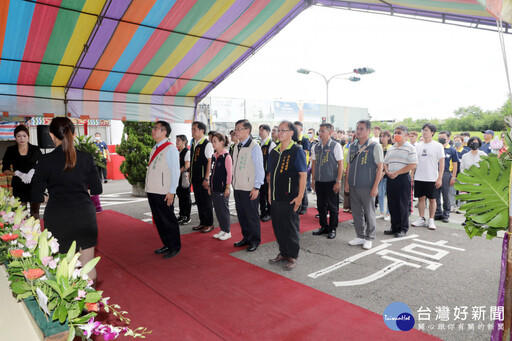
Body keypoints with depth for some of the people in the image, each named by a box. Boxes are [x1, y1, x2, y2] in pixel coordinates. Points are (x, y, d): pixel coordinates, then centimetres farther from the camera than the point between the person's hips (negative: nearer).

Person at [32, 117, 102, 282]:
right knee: (87, 266, 11)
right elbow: (97, 189, 4)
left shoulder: (46, 160, -4)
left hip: (57, 218, -1)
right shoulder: (86, 158, -1)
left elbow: (37, 196, 0)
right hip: (84, 214, 2)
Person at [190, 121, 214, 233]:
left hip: (203, 178, -8)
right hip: (195, 178, 8)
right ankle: (202, 223, 26)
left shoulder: (207, 144, -12)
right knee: (199, 201, 14)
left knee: (207, 202, 2)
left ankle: (209, 224, 14)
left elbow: (209, 162, -16)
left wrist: (206, 178, -20)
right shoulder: (194, 144, 13)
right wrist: (191, 175, 16)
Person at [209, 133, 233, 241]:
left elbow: (229, 173, -13)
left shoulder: (226, 156, -12)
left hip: (222, 188, -8)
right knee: (217, 209, 12)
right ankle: (222, 230, 25)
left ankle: (227, 231, 14)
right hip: (214, 188, 8)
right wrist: (210, 186, 15)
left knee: (224, 209, 1)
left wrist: (227, 187, -15)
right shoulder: (214, 156, 10)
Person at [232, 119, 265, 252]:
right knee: (241, 214, 15)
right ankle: (246, 237, 29)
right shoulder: (237, 147, 13)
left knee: (252, 215, 3)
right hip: (238, 187, 8)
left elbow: (259, 168, -13)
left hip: (250, 188, -7)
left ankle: (255, 240, 17)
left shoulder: (254, 147, -11)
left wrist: (256, 187, -16)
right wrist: (234, 182, 14)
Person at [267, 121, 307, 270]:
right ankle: (283, 253, 30)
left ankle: (292, 257, 19)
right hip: (275, 197, 6)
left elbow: (303, 175, -11)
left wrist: (300, 196, -15)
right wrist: (270, 192, 14)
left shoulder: (297, 151, -8)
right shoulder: (274, 151, 11)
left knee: (291, 228, 5)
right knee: (278, 227, 14)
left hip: (290, 198, -6)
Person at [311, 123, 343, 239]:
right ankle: (323, 227, 27)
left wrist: (338, 182, -11)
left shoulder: (335, 146, -6)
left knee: (333, 207, 5)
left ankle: (332, 229, 18)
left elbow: (340, 165, -7)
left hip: (331, 182, -5)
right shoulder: (316, 146, 8)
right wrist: (313, 179, 11)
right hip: (319, 181, 5)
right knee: (321, 205, 12)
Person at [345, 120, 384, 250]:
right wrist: (346, 183, 8)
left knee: (369, 213, 6)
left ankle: (369, 238, 20)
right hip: (353, 185, 5)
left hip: (367, 186, -5)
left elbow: (380, 167, -7)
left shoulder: (375, 146, -6)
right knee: (356, 212, 12)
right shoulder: (352, 146, 9)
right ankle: (360, 236, 27)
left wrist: (375, 187, -12)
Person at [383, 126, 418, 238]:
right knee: (392, 204, 9)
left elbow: (413, 165, -13)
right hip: (390, 179, 6)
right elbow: (385, 163, 18)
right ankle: (394, 227, 20)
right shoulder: (391, 148, 17)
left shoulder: (410, 148, -4)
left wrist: (396, 173, -16)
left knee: (403, 204, -1)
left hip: (403, 179, -6)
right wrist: (387, 172, -3)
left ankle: (403, 229, 9)